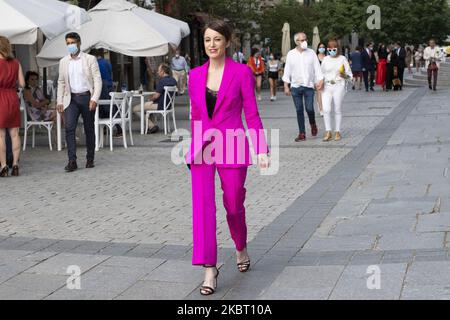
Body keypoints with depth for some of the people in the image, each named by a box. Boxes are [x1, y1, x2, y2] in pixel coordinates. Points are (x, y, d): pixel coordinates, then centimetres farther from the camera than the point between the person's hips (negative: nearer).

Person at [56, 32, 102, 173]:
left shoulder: (90, 59, 0)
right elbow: (61, 83, 14)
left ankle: (90, 159, 18)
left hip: (87, 97, -2)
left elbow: (97, 80, -4)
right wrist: (59, 102, 7)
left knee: (89, 129, 6)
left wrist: (94, 99, -15)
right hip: (71, 99, 2)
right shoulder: (63, 62, 10)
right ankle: (72, 161, -14)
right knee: (69, 128, -14)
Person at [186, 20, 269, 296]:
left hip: (232, 147, -3)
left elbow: (252, 114, -4)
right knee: (203, 205, -10)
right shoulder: (196, 75, 7)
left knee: (234, 206, 9)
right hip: (202, 148, 3)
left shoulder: (242, 72, -5)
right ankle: (210, 268, -5)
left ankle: (242, 249, 39)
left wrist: (262, 149, -10)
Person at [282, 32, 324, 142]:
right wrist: (286, 86, 2)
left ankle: (313, 124, 22)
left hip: (309, 85, -1)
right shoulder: (291, 54, 4)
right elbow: (287, 71, 6)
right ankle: (302, 134, 9)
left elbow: (317, 68, 3)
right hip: (295, 86, 1)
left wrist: (321, 81, -9)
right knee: (299, 110, 3)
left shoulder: (311, 53, 3)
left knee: (309, 108, -10)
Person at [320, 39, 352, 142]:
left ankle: (337, 132, 13)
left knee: (338, 110, 3)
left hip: (339, 86, -2)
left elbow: (349, 75, 3)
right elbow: (322, 73, 19)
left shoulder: (342, 59, 2)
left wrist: (343, 75, -18)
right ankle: (328, 132, -3)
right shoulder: (325, 59, 10)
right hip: (327, 86, 2)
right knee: (326, 109, -10)